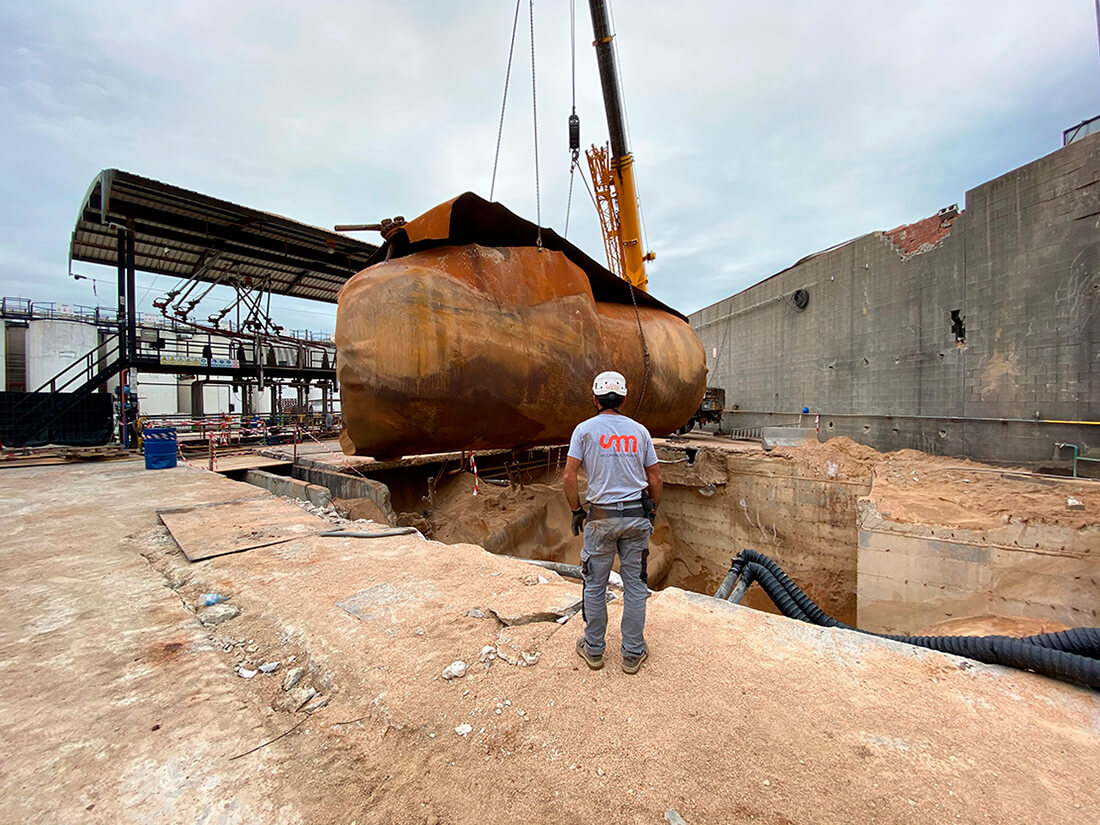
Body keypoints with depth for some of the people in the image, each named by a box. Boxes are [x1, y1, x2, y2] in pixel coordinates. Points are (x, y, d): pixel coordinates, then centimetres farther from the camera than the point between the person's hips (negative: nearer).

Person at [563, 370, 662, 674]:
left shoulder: (585, 429, -4)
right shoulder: (639, 430, 5)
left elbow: (569, 476, -10)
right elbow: (655, 480, 6)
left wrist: (576, 511, 2)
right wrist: (652, 511, 19)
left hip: (601, 516, -2)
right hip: (637, 516, 3)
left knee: (595, 585, 13)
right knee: (635, 584, 13)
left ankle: (593, 649, 28)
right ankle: (633, 653, 26)